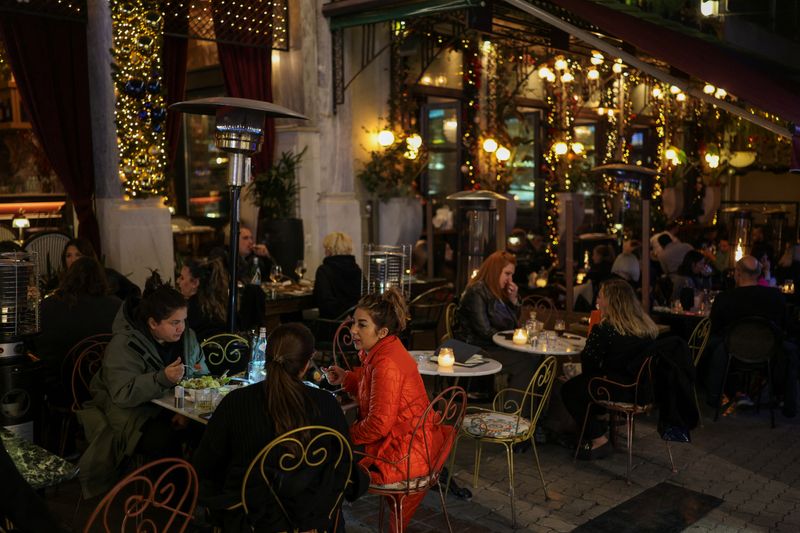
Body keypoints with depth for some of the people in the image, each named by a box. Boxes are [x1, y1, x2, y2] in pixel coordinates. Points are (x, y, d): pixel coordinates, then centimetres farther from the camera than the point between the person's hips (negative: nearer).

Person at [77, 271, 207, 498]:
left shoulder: (187, 337, 3)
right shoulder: (124, 345, -15)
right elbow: (122, 394, -24)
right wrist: (162, 378, -38)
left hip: (172, 409, 5)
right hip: (133, 413, -5)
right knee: (167, 441, -33)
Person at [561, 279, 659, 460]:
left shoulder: (604, 329, -18)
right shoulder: (648, 326, 5)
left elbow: (587, 362, -12)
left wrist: (591, 339, 6)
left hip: (622, 392, -9)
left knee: (569, 390, 11)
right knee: (582, 382, 27)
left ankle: (598, 440, 13)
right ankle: (599, 427, 32)